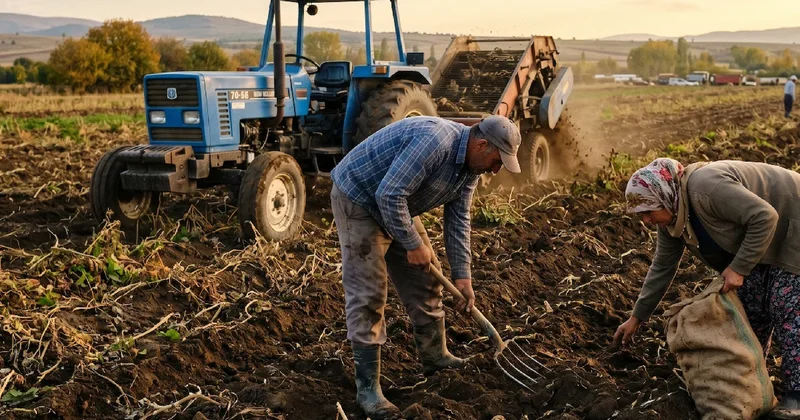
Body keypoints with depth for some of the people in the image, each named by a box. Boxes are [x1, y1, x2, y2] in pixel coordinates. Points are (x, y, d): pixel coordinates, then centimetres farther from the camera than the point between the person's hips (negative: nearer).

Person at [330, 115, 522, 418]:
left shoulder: (470, 166, -2)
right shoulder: (434, 141, -33)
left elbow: (458, 220, 5)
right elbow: (389, 194, -34)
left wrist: (462, 275, 0)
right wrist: (413, 244, -24)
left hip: (398, 207, 9)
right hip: (359, 199, -9)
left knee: (424, 280, 13)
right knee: (368, 293, -11)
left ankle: (435, 357, 30)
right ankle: (367, 387, -3)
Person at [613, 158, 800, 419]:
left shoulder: (705, 188, -34)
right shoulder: (672, 217, -5)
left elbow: (765, 217, -33)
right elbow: (662, 267, 3)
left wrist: (739, 267, -29)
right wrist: (637, 317, 5)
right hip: (756, 238, 8)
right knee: (750, 306, 6)